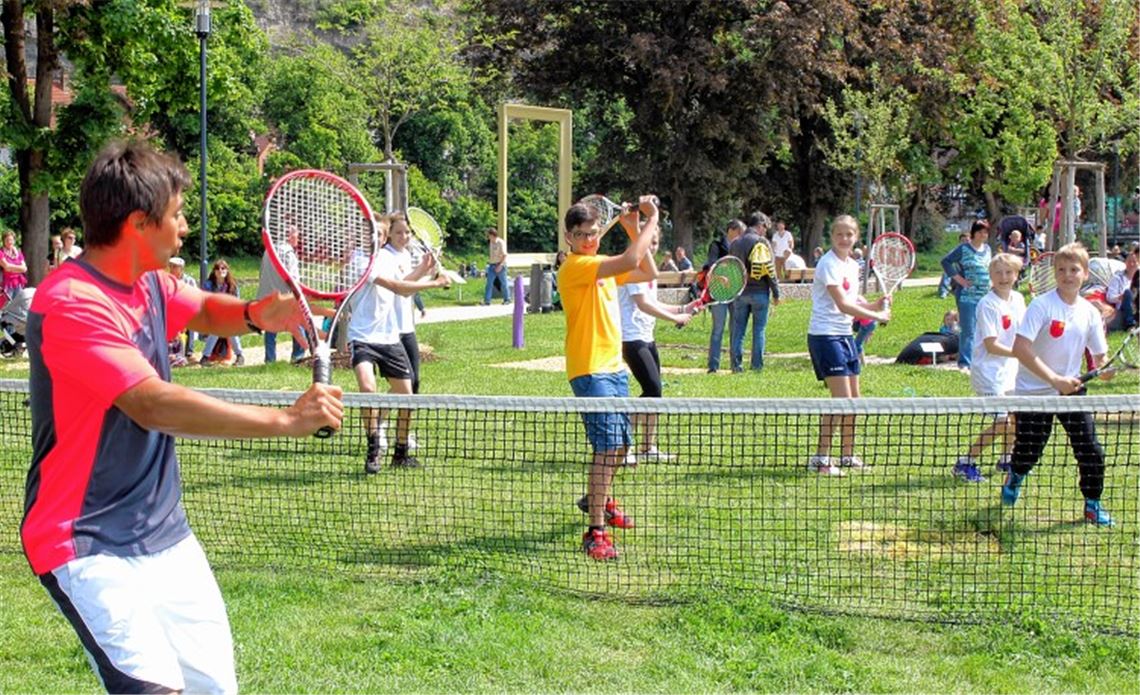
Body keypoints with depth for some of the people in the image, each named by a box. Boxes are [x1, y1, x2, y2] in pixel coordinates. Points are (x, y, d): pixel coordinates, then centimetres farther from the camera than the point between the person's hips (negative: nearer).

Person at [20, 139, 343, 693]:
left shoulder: (147, 284, 6)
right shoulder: (71, 304, -21)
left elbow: (206, 310, 27)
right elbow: (154, 405, -30)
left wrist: (255, 314, 2)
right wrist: (286, 420, -30)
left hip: (167, 535, 9)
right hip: (91, 547, -9)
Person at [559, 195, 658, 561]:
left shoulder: (602, 266, 13)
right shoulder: (575, 266, -15)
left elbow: (647, 273, 19)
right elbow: (630, 262, -26)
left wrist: (635, 230, 9)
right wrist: (652, 219, -16)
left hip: (614, 367, 10)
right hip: (590, 370, -9)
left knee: (619, 445, 22)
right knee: (606, 446, -19)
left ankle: (598, 500, 47)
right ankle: (596, 533, -20)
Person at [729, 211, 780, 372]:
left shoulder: (735, 243, 11)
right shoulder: (761, 242, -9)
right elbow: (769, 269, -12)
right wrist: (776, 292, -5)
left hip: (739, 292, 5)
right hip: (759, 292, -5)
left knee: (738, 329, 8)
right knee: (759, 330, 3)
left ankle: (736, 364, 7)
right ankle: (757, 365, 2)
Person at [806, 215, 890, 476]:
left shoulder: (853, 266, 13)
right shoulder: (829, 264, -14)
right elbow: (842, 305, -20)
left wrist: (875, 305, 0)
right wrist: (876, 316, -17)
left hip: (845, 335, 9)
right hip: (825, 335, -9)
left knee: (853, 399, 12)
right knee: (842, 399, -13)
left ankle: (847, 455, 24)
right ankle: (820, 458, -8)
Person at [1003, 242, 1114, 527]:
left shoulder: (1090, 312, 0)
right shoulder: (1041, 305, -15)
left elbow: (1099, 357, 6)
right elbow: (1020, 348, -24)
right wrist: (1055, 379, -28)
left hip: (1071, 389, 4)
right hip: (1034, 392, -4)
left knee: (1091, 451, -3)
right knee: (1028, 454, 4)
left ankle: (1092, 506, 15)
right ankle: (1014, 477, 39)